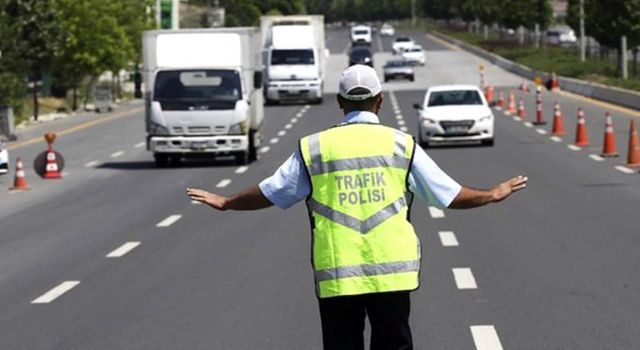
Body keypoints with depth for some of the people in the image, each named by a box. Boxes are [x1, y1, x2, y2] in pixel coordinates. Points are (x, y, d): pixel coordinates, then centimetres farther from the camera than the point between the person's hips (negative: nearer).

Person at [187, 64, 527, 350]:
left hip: (335, 276, 0)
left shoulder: (314, 147, 2)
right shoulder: (401, 144, 2)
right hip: (392, 273, 0)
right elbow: (450, 194, 7)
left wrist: (225, 203, 29)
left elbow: (269, 193, 11)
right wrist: (493, 194, 25)